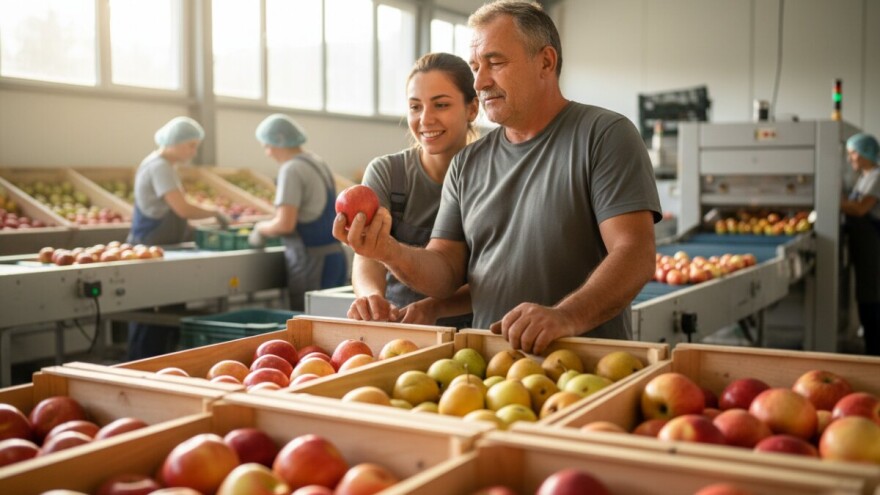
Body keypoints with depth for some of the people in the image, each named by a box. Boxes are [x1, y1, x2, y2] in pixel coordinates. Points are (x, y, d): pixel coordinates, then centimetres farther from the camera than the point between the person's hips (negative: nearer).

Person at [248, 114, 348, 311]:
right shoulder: (319, 164, 14)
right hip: (335, 256, 8)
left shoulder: (292, 169, -12)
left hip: (312, 263, -8)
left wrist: (260, 227, 0)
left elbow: (285, 224, -19)